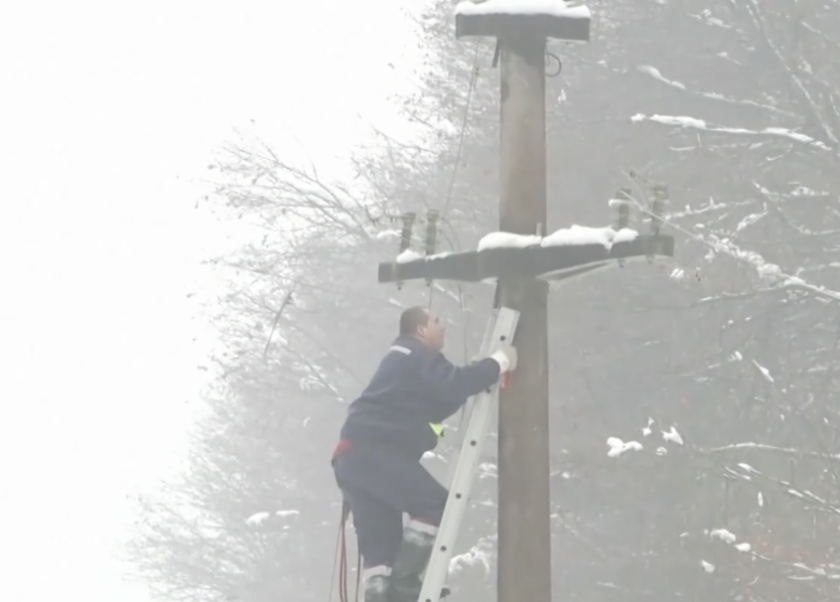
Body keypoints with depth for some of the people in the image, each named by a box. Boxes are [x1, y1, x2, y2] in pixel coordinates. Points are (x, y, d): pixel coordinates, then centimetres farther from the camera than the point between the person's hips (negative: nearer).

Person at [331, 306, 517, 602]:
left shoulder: (401, 359, 30)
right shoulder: (420, 355, -2)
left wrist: (484, 373, 21)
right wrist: (498, 363, -9)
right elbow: (453, 385, -19)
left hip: (353, 455, 10)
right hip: (376, 451, -10)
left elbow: (432, 407, 30)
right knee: (436, 506, -4)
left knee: (381, 543, 7)